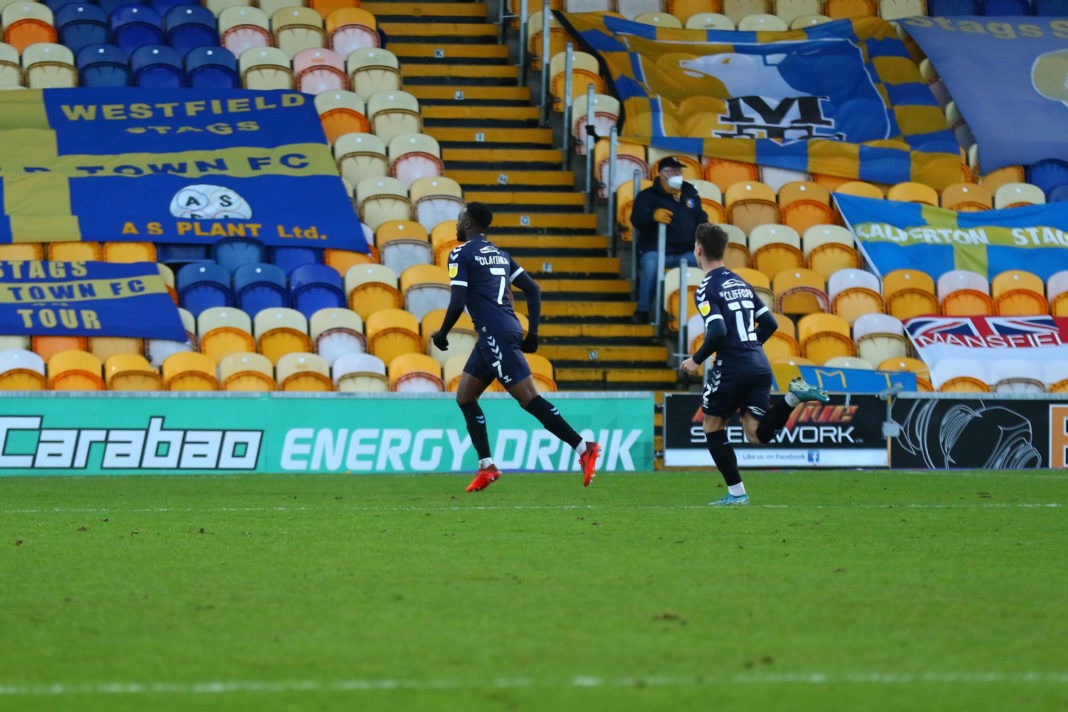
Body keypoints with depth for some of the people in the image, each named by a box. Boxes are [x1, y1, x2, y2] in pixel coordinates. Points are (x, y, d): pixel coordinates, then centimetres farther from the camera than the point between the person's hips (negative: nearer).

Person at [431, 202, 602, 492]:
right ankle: (486, 466, 11)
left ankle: (583, 448, -17)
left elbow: (457, 303, -13)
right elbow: (532, 289, 17)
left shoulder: (461, 254, -5)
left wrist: (441, 334, 3)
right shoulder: (498, 253, 20)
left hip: (496, 334, -9)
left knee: (528, 398, -11)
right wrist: (532, 332, 18)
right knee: (465, 397, 15)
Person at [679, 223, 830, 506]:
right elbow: (770, 323, 19)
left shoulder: (706, 289, -7)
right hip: (759, 365, 7)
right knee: (757, 435, 5)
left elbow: (717, 331, -20)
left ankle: (736, 492, 9)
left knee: (713, 426, 13)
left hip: (732, 368, -7)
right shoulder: (740, 283, 18)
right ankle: (794, 396, -17)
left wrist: (696, 360, -6)